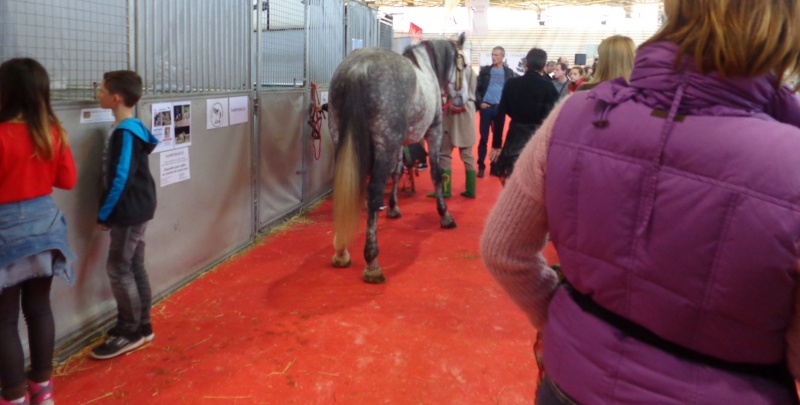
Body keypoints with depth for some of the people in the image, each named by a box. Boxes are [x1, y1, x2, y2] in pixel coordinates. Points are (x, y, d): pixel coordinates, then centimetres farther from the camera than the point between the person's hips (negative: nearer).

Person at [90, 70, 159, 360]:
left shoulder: (124, 132, -18)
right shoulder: (131, 129, 11)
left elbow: (121, 178, -21)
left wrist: (104, 215, -13)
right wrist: (108, 213, 17)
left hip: (130, 212, -10)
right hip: (134, 210, 10)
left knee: (118, 269, -1)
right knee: (133, 267, 14)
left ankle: (129, 333, 9)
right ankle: (141, 327, 24)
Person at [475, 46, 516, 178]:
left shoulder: (509, 73, 6)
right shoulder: (485, 70, 4)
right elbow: (477, 88, 3)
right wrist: (479, 102, -9)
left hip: (500, 108, 1)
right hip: (486, 107, -1)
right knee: (484, 138, 0)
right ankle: (481, 166, 5)